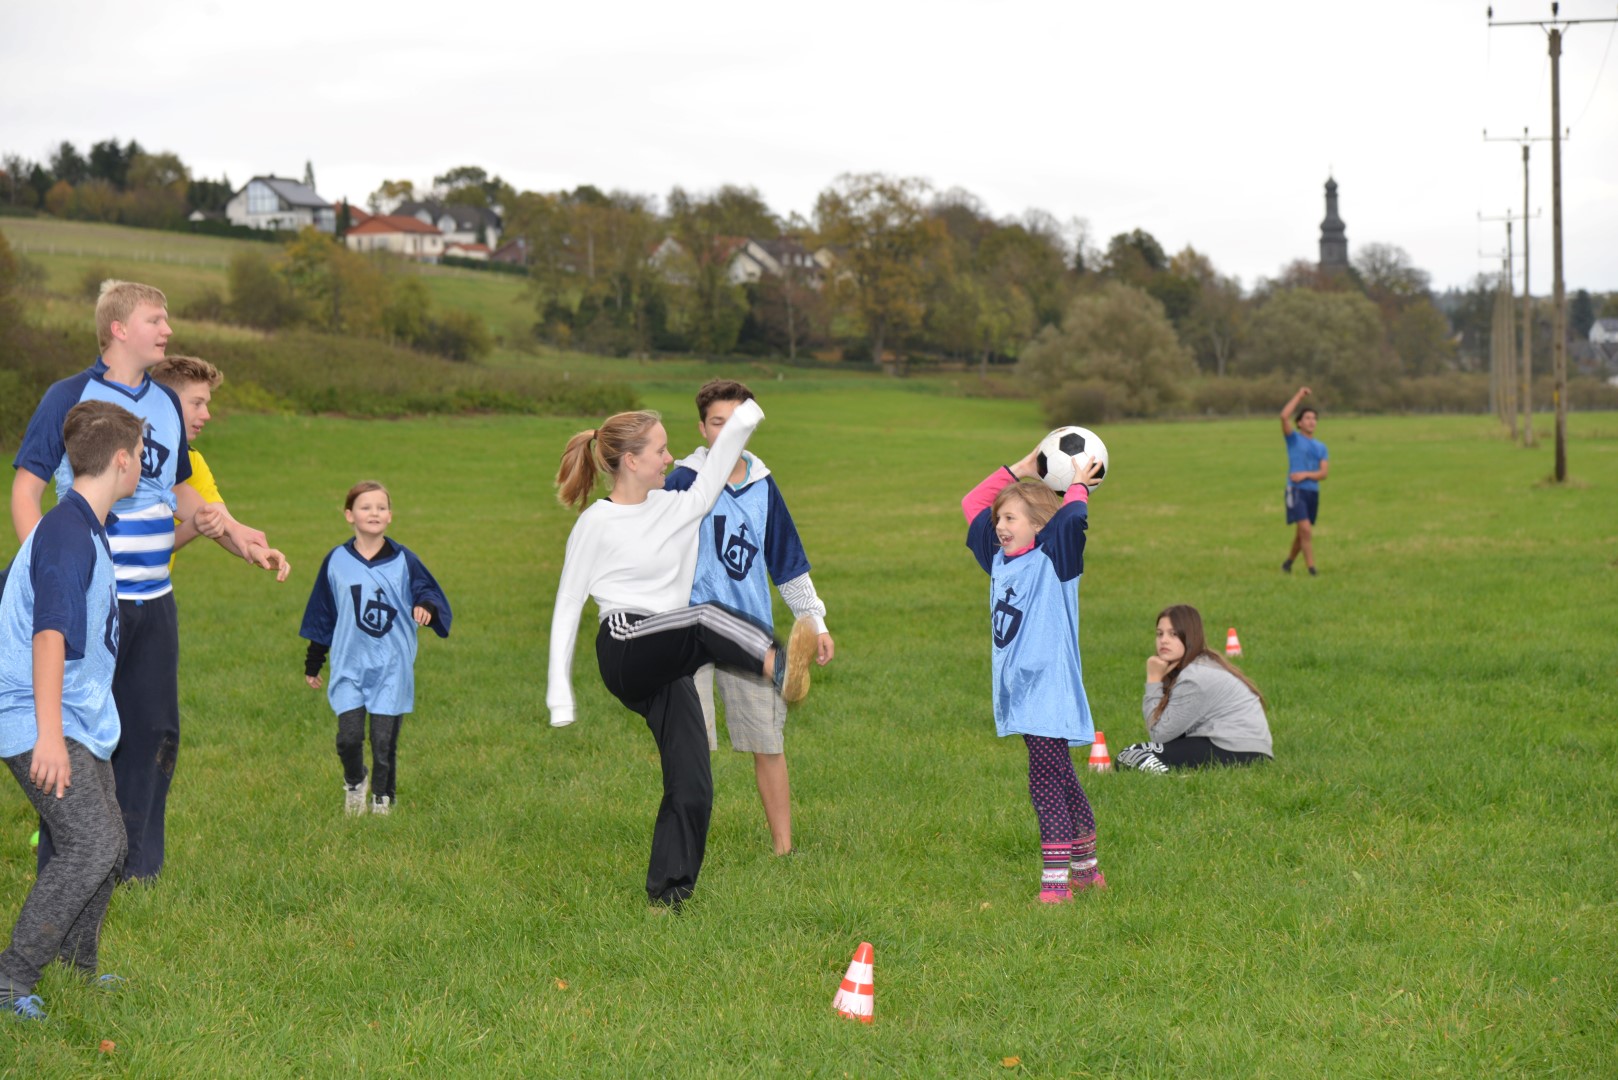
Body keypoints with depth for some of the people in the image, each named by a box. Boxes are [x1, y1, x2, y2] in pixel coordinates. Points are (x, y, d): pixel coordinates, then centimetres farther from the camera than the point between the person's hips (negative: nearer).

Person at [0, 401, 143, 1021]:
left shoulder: (88, 530, 15)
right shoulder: (66, 532, -18)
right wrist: (50, 734, -33)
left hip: (80, 721, 10)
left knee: (109, 843, 13)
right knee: (91, 844, -18)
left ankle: (76, 972, 27)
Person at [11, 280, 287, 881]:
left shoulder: (165, 403, 12)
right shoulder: (70, 398, -6)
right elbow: (25, 489, -6)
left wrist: (235, 537, 15)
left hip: (155, 598, 6)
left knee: (156, 731, 8)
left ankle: (135, 864, 20)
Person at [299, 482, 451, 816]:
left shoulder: (403, 560, 1)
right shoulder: (336, 562, 4)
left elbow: (429, 594, 2)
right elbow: (321, 616, 12)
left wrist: (427, 609, -23)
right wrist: (312, 663, 15)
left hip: (392, 666, 0)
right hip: (349, 664, 0)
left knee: (384, 740, -1)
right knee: (349, 735, -9)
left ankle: (383, 798, 18)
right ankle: (354, 784, 20)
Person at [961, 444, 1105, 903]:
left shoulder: (1052, 559, -8)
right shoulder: (1000, 559, 12)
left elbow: (1072, 519, -27)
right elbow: (971, 505, 21)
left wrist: (1078, 485, -8)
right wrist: (1019, 470, 16)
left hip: (1050, 692, -8)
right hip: (1020, 692, 8)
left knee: (1046, 783, -11)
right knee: (1060, 780, 15)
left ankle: (1056, 879, -10)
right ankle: (1086, 870, 24)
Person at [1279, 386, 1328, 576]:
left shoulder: (1320, 447, 14)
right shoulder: (1294, 439, 2)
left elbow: (1323, 473, 4)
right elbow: (1284, 416, -15)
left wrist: (1306, 474, -15)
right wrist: (1299, 396, -8)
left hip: (1313, 491, 5)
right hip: (1296, 490, -5)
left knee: (1302, 533, 13)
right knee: (1306, 529, -17)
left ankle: (1288, 563, 32)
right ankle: (1312, 568, -16)